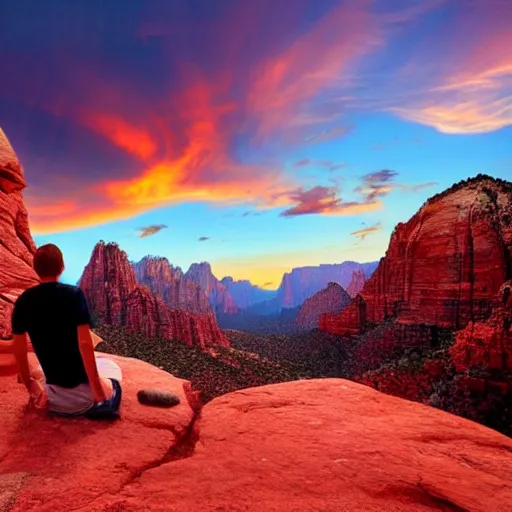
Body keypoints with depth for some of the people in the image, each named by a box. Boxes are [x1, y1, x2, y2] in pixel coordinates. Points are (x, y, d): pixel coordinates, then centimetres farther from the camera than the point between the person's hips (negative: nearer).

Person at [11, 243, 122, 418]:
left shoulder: (23, 301, -2)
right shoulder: (74, 294, -16)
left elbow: (18, 349, 3)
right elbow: (84, 343, -20)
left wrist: (31, 388, 16)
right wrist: (97, 390, -12)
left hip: (53, 388, 5)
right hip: (81, 384, -4)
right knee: (112, 367, 28)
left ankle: (60, 403, 15)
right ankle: (100, 404, 6)